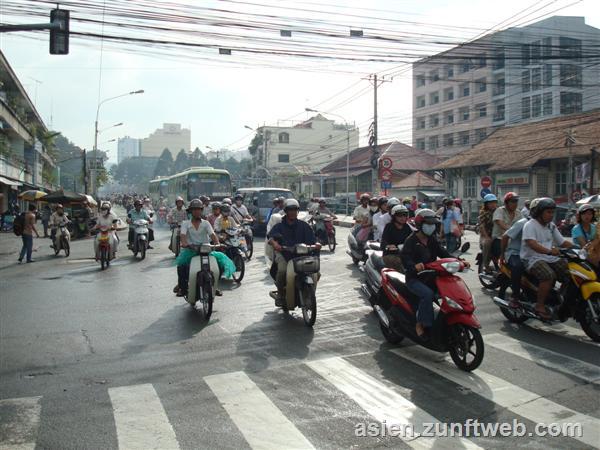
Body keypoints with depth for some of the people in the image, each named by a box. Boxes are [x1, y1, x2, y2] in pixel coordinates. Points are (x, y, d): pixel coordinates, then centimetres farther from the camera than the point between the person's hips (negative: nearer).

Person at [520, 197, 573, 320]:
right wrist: (549, 251, -41)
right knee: (549, 275, -33)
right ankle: (540, 306, -21)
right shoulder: (530, 225, -8)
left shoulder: (551, 226, 17)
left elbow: (563, 242, 15)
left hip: (551, 258, 8)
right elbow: (532, 244, -25)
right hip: (533, 259, -7)